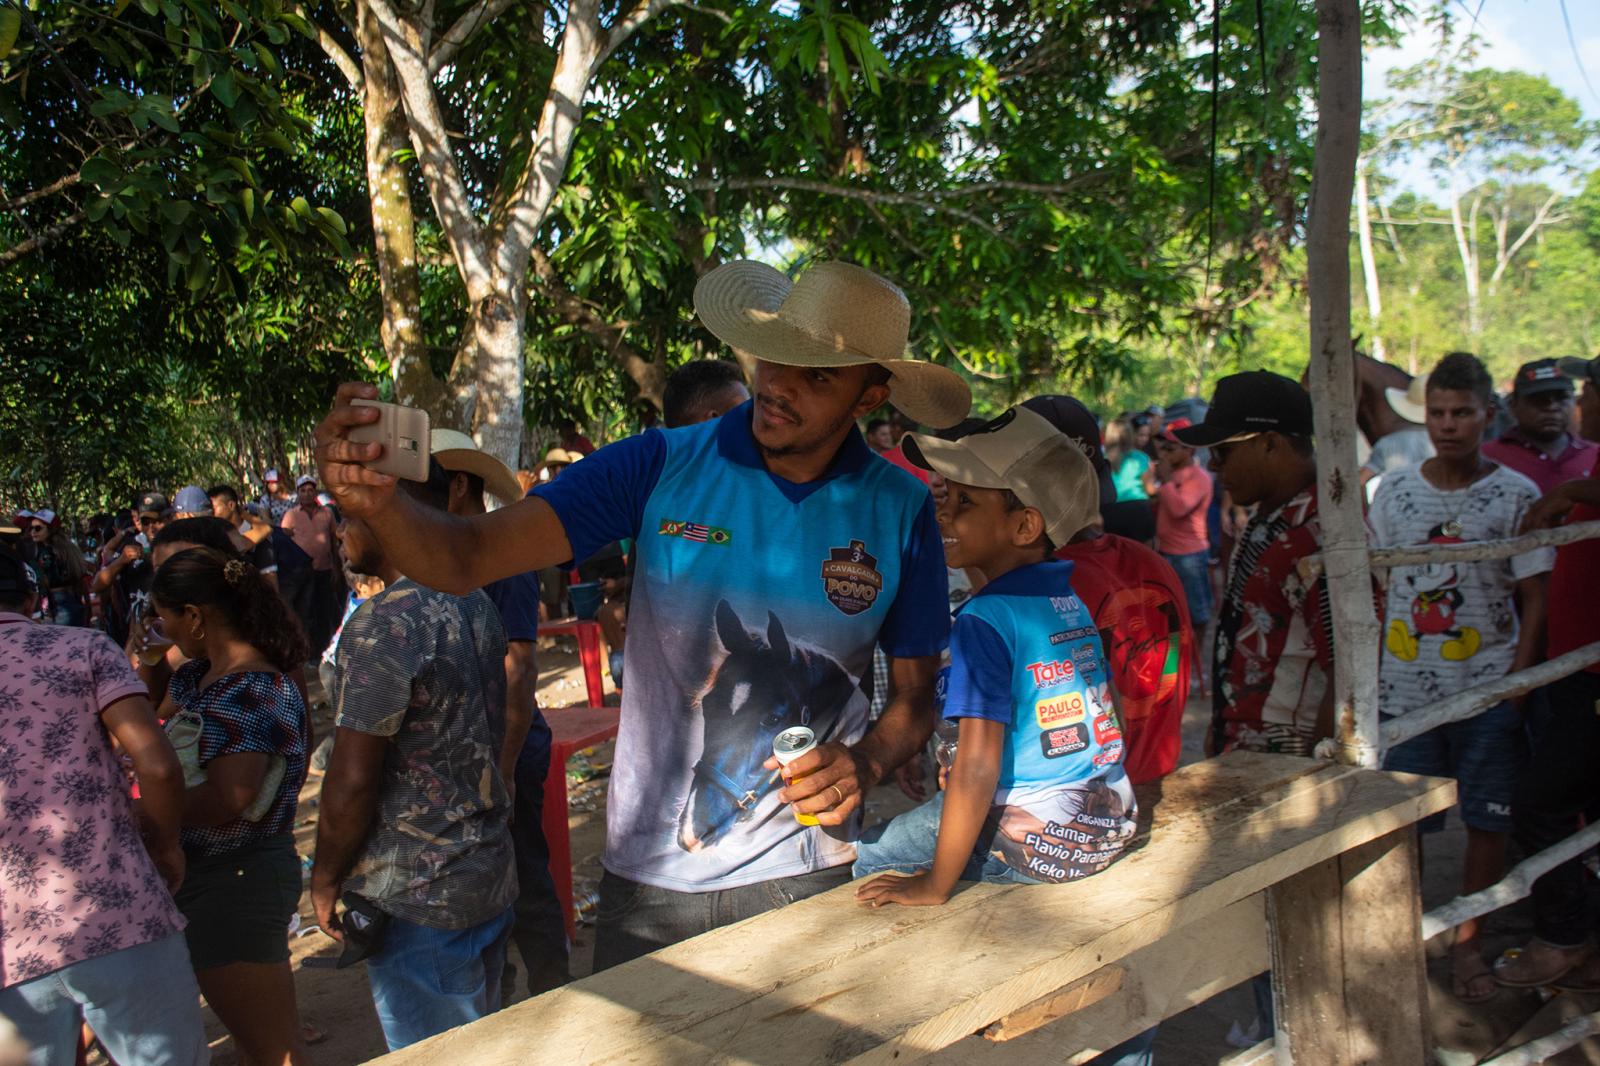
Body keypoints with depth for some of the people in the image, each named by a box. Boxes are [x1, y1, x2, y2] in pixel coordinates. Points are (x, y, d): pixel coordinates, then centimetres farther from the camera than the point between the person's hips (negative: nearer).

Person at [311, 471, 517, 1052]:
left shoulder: (383, 623, -20)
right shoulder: (476, 603, 6)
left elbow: (352, 782, -19)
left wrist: (325, 880, -6)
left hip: (417, 898, -8)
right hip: (492, 875, 8)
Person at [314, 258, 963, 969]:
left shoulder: (899, 511, -5)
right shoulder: (662, 467, -8)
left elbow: (918, 691, 5)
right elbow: (465, 558, -15)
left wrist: (868, 762, -16)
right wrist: (379, 503, -35)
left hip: (803, 880, 0)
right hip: (646, 875, 0)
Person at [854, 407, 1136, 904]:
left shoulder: (986, 618, -19)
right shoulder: (1073, 596, 5)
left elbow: (978, 764, -24)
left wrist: (935, 884, -18)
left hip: (1037, 844, -8)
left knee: (863, 858, 5)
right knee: (933, 807, 29)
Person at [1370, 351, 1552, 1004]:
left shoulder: (1516, 495, -2)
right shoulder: (1394, 490, 4)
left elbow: (1535, 601, -1)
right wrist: (1366, 672, 5)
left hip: (1489, 691, -1)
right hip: (1405, 689, 1)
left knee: (1488, 822, 7)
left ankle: (1466, 942, 24)